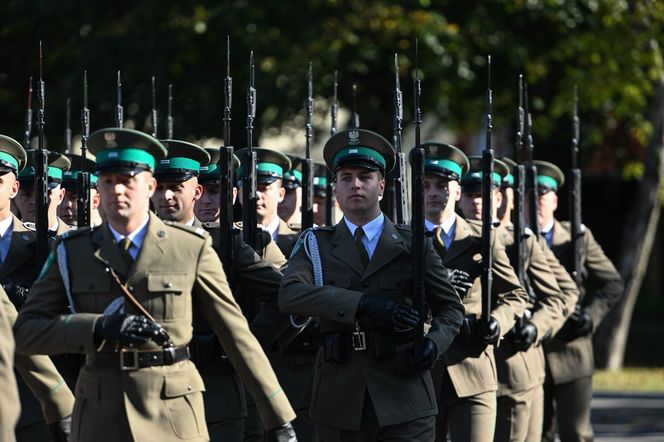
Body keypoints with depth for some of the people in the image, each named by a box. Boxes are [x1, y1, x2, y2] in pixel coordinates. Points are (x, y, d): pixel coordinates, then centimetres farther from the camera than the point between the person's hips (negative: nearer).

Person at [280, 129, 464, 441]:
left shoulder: (414, 245, 10)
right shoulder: (315, 245, 10)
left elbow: (450, 308, 17)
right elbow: (290, 294, -10)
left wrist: (435, 342, -7)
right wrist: (365, 305, -21)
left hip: (403, 401, -1)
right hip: (340, 403, 1)